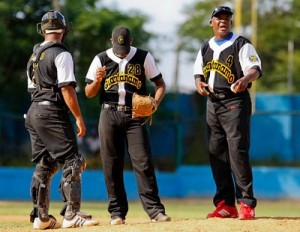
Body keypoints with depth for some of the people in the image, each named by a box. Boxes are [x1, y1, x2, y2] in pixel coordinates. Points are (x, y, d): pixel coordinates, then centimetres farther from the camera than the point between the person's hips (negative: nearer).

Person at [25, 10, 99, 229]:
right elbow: (66, 89, -16)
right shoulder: (61, 54, -9)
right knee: (72, 162, -7)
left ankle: (41, 217, 11)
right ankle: (72, 215, -13)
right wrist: (79, 118, -13)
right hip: (53, 113, -9)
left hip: (33, 113, 9)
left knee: (44, 165, 12)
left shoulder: (34, 56, 16)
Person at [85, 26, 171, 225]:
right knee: (112, 165, 1)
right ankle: (117, 212, 8)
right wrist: (98, 80, -17)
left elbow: (160, 84, 5)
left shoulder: (143, 58, 2)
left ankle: (155, 210, -9)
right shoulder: (101, 59, 3)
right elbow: (89, 93, 5)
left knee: (143, 162, -8)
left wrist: (155, 102, -14)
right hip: (109, 115, 1)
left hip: (135, 115, -1)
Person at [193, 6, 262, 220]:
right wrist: (199, 82, -2)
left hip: (235, 101, -7)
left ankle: (247, 204, -12)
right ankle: (225, 204, 12)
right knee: (216, 153, 6)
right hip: (213, 103, 7)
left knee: (238, 151, -14)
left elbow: (256, 68, -14)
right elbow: (198, 71, 21)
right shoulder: (206, 48, 15)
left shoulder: (241, 45, -3)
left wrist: (246, 79, -36)